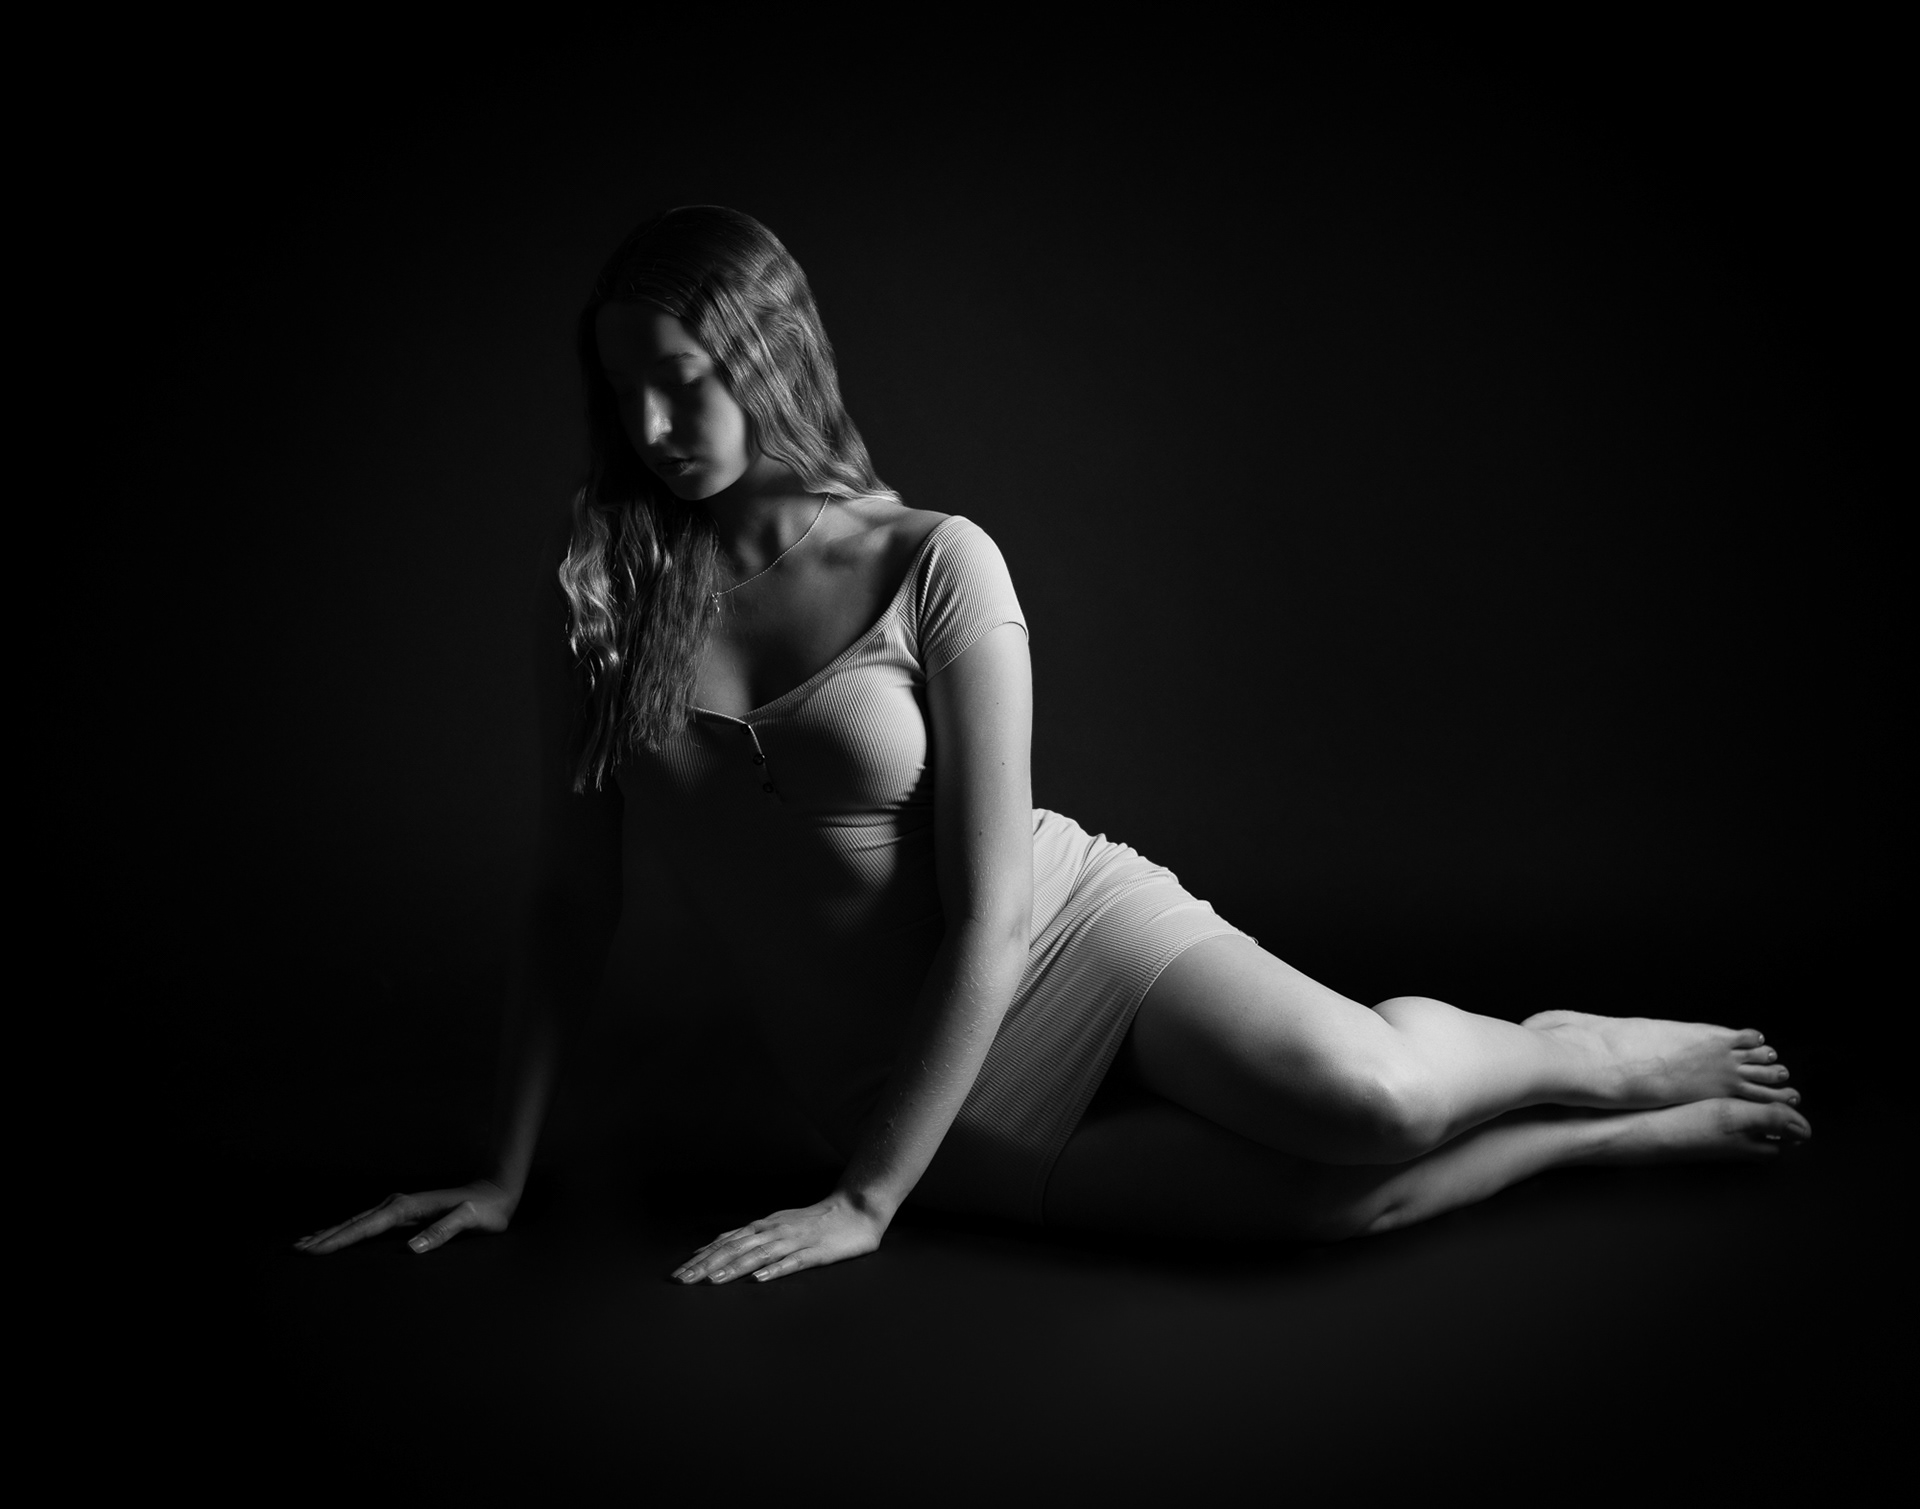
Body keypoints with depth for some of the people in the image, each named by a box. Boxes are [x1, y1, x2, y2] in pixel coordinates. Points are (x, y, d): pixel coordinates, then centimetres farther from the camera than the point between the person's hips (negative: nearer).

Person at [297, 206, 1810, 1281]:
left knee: (1361, 1104, -30)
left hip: (1071, 934, -1)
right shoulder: (598, 590, -5)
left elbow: (987, 912, -15)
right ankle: (1629, 1137, 10)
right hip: (902, 1070, 1)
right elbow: (576, 895, 1)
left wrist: (865, 1203, -17)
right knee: (1348, 1192, -21)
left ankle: (1584, 1052, 6)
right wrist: (506, 1176, 1)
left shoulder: (935, 564, -13)